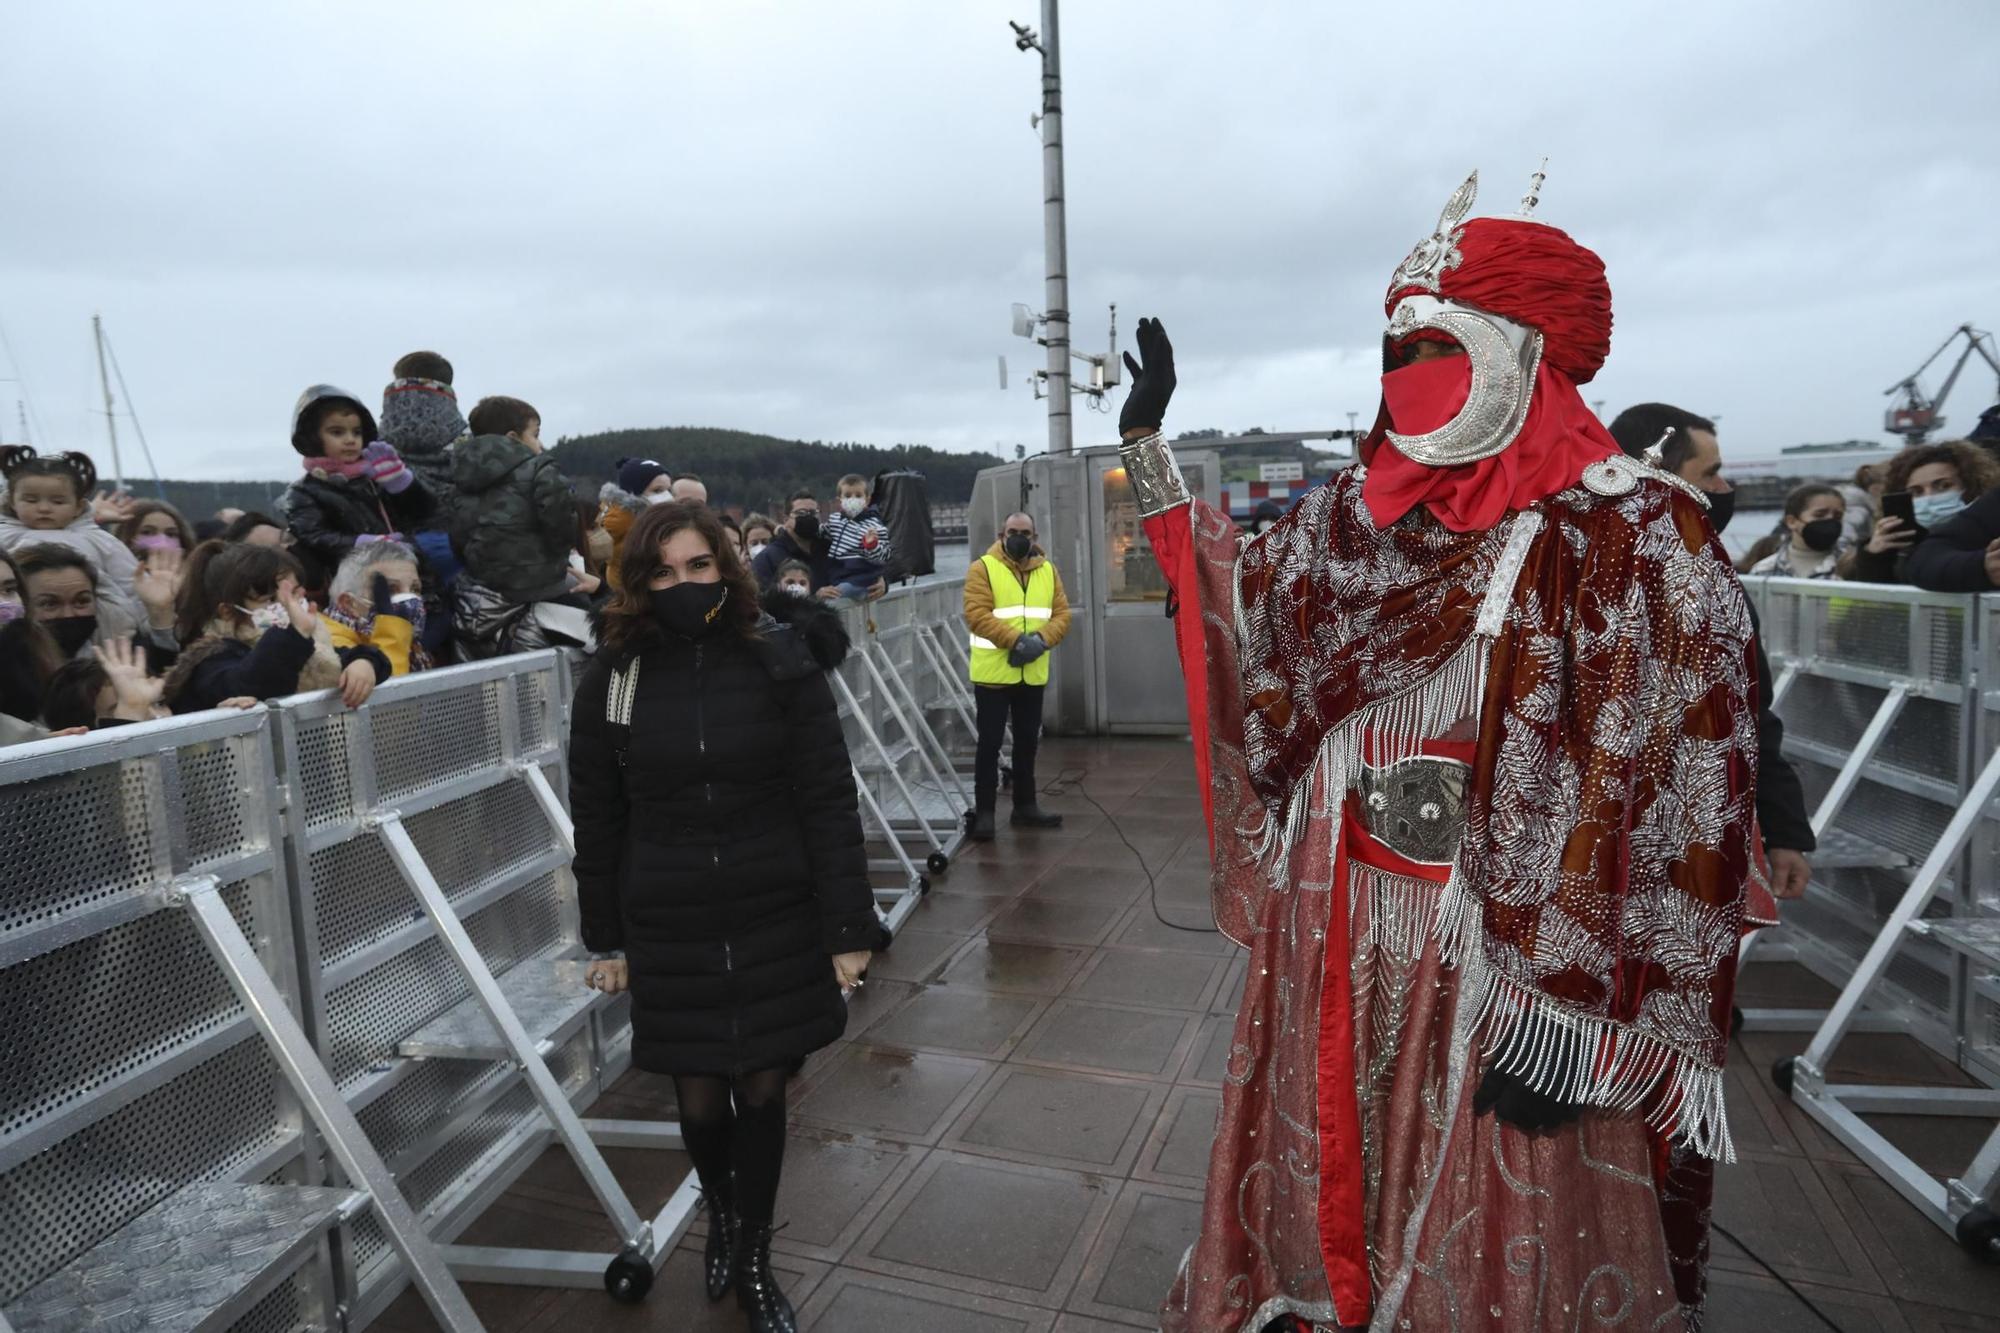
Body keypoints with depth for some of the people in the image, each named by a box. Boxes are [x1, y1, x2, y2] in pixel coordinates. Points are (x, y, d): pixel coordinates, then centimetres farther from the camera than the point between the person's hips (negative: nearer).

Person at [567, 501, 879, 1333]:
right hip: (669, 928, 1)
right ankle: (721, 1215, 46)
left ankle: (754, 1262, 36)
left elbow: (828, 800, -8)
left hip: (776, 919, -1)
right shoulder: (611, 679, -4)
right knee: (699, 1097, 12)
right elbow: (597, 821, 4)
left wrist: (848, 926, -9)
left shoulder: (781, 660, -8)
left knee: (762, 1089, 10)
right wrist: (606, 939, 7)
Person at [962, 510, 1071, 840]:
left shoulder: (1048, 571, 10)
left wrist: (1042, 639, -16)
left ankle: (1025, 806, 26)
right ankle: (984, 811, 7)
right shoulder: (983, 568, -6)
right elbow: (977, 615, -17)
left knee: (1027, 741, 14)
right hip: (993, 673, -5)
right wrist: (1014, 640, -26)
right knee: (990, 742, 0)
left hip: (1033, 674, 5)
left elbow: (1061, 614, 4)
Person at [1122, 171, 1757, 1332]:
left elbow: (1678, 800, -16)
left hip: (1505, 962, -5)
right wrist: (1149, 446, 11)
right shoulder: (1355, 514, 4)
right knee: (1330, 1185, 23)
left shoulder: (1637, 536, -14)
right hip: (1333, 938, 6)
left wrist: (1569, 1012, -16)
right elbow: (1240, 620, 13)